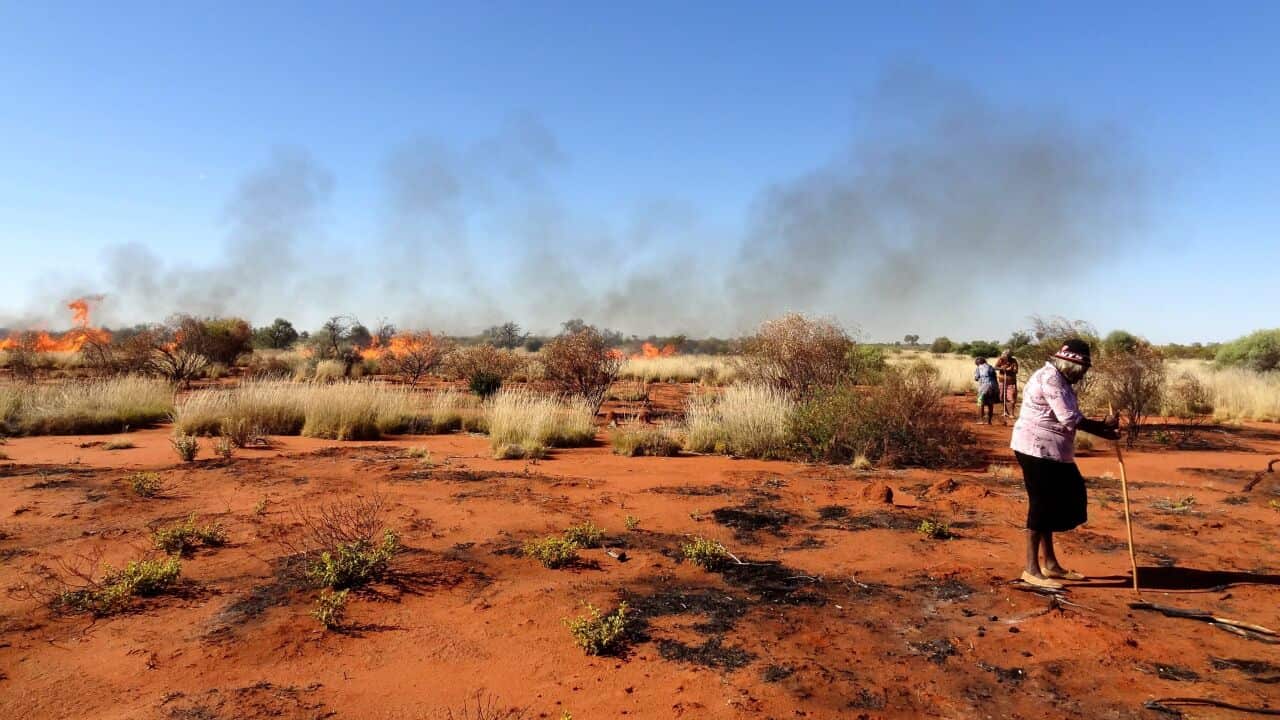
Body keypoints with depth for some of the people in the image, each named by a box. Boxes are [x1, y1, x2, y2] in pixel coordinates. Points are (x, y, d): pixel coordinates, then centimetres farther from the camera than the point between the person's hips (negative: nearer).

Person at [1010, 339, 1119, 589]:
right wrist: (1102, 426, -9)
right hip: (1038, 449, -11)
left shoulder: (1061, 380, 17)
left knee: (1053, 503, 15)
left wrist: (1103, 431, 3)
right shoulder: (1050, 378, -16)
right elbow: (1069, 418, -21)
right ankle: (1032, 569, 2)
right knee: (1042, 504, -6)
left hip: (1050, 451, 11)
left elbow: (1070, 419, 14)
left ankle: (1050, 563, 26)